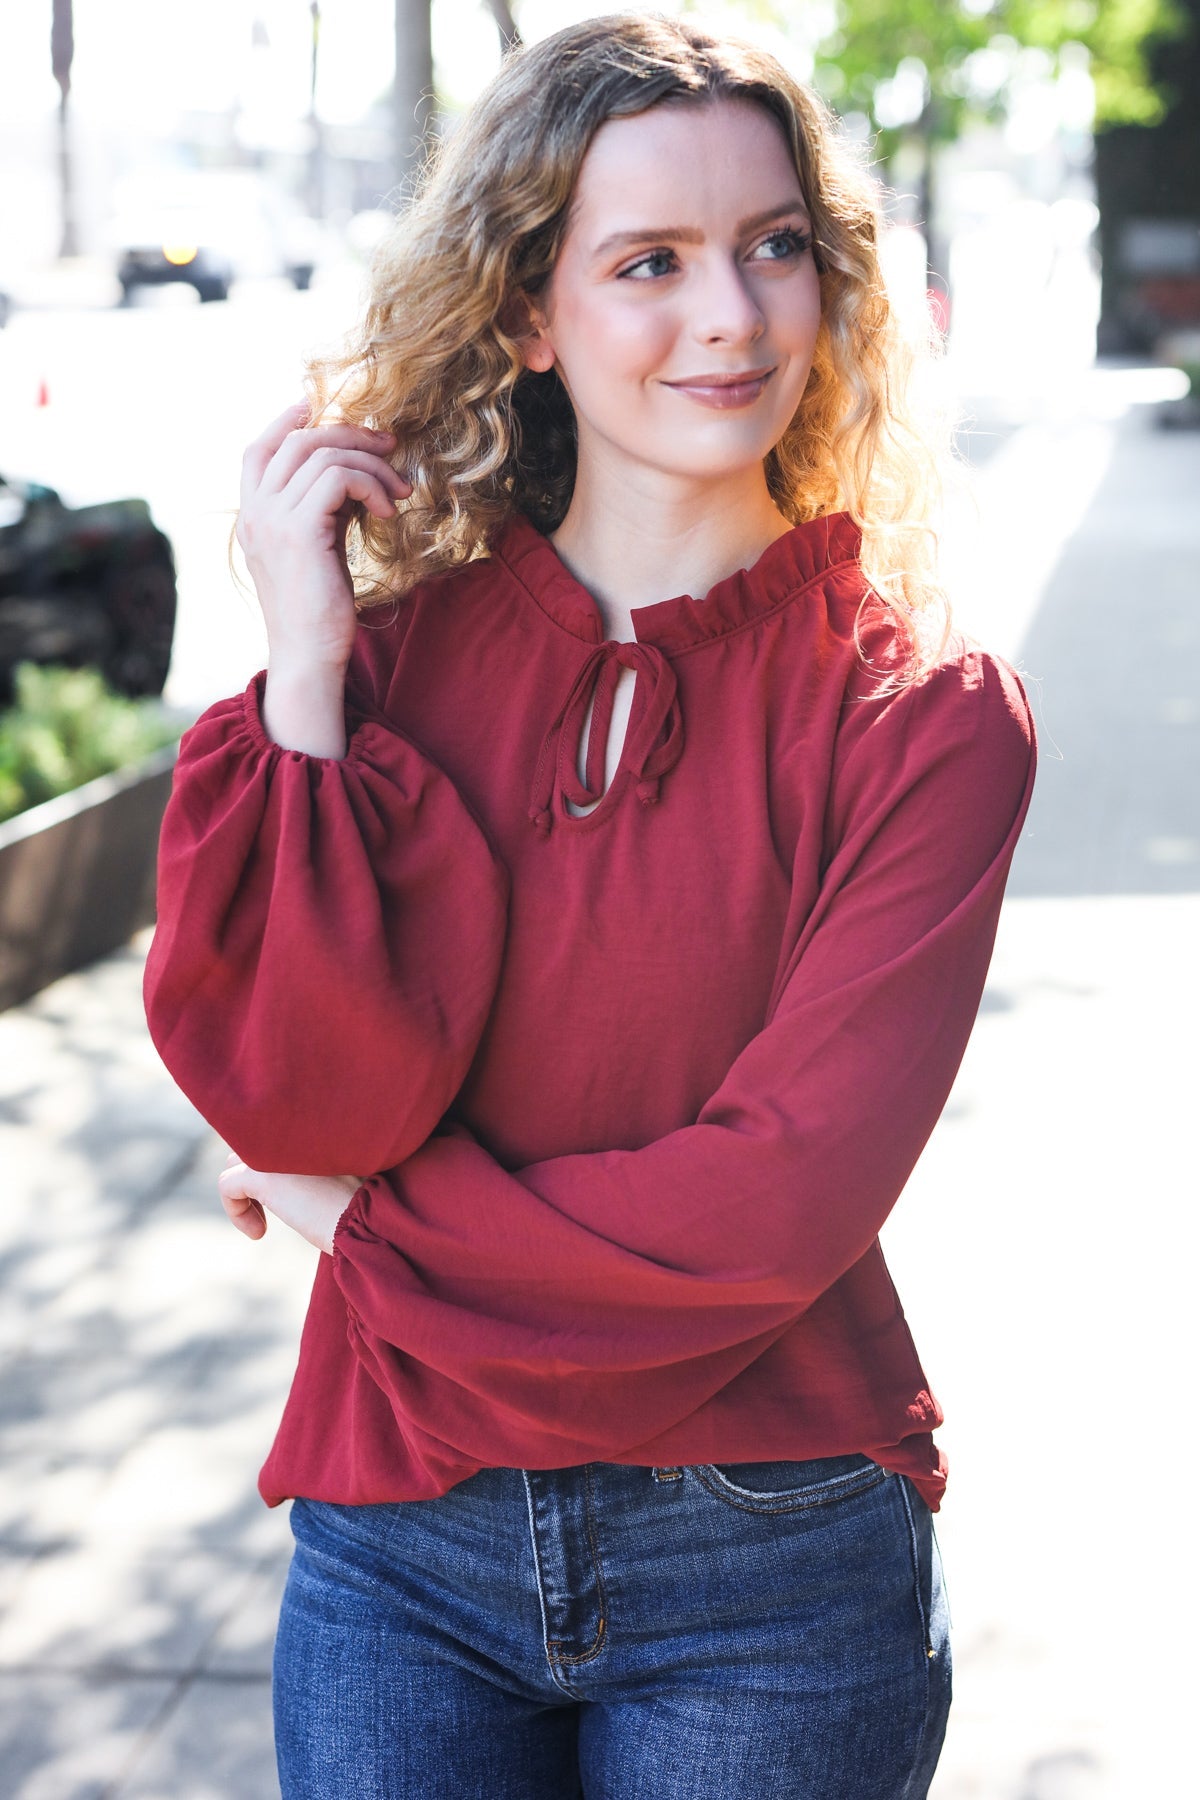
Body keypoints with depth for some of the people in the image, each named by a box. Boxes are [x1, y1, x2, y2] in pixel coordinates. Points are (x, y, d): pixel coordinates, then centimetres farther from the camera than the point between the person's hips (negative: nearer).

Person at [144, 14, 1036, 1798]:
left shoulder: (923, 709, -8)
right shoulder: (393, 639, -2)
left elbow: (788, 1195, -16)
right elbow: (298, 1099, -14)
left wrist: (367, 1211, -9)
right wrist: (311, 671, -16)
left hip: (772, 1569, -1)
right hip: (400, 1548, 2)